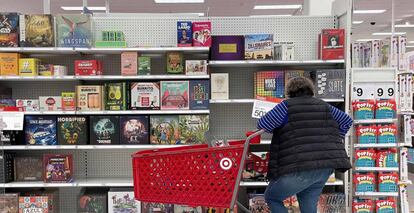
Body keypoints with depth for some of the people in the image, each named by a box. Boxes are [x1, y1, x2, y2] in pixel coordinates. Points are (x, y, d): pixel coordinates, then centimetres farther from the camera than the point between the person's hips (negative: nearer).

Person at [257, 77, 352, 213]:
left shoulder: (287, 106, 0)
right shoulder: (323, 106, 17)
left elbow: (262, 125, -2)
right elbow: (347, 120, 25)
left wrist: (280, 129, 18)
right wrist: (334, 141, 30)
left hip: (301, 168, -6)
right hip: (326, 166, 6)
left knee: (271, 197, 14)